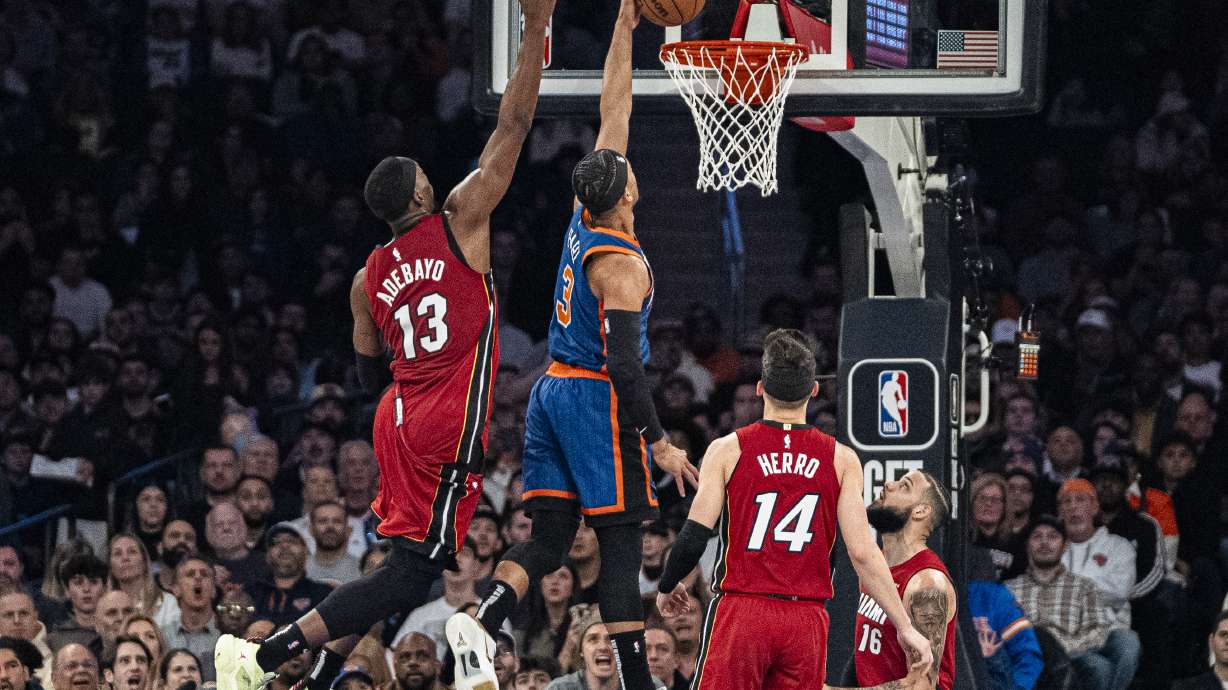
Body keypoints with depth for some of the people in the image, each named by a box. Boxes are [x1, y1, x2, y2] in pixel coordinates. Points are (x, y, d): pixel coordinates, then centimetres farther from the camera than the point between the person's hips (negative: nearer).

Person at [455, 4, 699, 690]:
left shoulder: (585, 221, 6)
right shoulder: (621, 264, -17)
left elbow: (613, 110, 14)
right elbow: (624, 360, -21)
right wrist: (658, 442, -16)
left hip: (553, 394, 8)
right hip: (599, 400, -8)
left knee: (550, 537, 4)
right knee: (621, 543, -5)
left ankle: (483, 621, -20)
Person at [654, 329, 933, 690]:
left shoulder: (727, 450, -1)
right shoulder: (842, 460, 2)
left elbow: (694, 539, -3)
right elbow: (862, 552, -4)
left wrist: (667, 588, 17)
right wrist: (906, 628, -1)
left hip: (741, 611, -2)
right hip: (807, 619, 2)